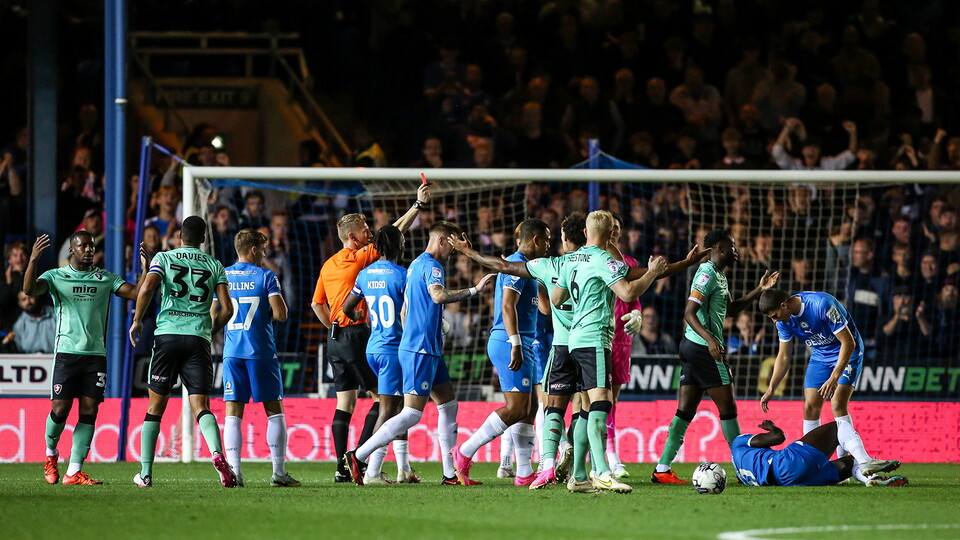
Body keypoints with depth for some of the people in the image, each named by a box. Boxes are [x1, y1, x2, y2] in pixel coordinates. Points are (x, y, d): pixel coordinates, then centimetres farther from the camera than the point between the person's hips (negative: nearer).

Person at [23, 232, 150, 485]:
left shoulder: (105, 279, 13)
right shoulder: (56, 276, 5)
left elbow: (135, 293, 5)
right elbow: (30, 289, -12)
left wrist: (146, 268, -9)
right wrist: (33, 260, -26)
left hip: (96, 353, 3)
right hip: (67, 351, -3)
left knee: (89, 412, -5)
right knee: (60, 409, -8)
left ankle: (74, 472, -3)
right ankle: (50, 453, 22)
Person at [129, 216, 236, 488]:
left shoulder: (163, 258, 7)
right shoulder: (215, 266, 11)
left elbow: (147, 288, -10)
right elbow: (227, 309, 4)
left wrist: (137, 321, 4)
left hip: (167, 335, -1)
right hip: (198, 340, 1)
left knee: (155, 407, 9)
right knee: (201, 406, -4)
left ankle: (145, 473, 10)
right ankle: (218, 454, -32)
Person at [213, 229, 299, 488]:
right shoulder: (265, 276, -3)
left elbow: (213, 315, 7)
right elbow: (281, 314, -12)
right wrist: (267, 313, 11)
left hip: (232, 351, 3)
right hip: (262, 352, -3)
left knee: (233, 412, 2)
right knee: (274, 410, 5)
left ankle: (234, 470, -9)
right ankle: (279, 472, 1)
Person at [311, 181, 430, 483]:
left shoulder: (328, 265, 14)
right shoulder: (359, 257, -8)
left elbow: (317, 305, 19)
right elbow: (395, 232, -10)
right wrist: (418, 205, -8)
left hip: (335, 337, 8)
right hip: (357, 334, -8)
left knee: (345, 402, 7)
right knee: (382, 398, -2)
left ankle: (342, 468, 3)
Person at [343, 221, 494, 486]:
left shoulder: (415, 265, 18)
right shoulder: (431, 266, -12)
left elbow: (404, 312, 25)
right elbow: (438, 295, -32)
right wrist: (474, 290, -30)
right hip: (421, 351, -11)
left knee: (449, 405, 12)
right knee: (412, 414, -11)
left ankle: (450, 473, 11)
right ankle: (358, 456, -10)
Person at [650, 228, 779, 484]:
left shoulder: (718, 275, 18)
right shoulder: (708, 274, -13)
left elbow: (730, 309, 28)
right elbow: (689, 312, -20)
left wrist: (759, 290, 21)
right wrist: (710, 339, -32)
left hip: (691, 347, 10)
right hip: (704, 348, -10)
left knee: (685, 412, 6)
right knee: (727, 408, -1)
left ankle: (662, 469, 2)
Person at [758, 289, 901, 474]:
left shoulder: (822, 305, -31)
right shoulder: (784, 320, -8)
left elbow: (848, 342, -27)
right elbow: (783, 356, 8)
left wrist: (834, 379, -31)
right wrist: (771, 389, 3)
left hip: (846, 353, -7)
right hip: (820, 356, 7)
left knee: (838, 406, -23)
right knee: (810, 408, -5)